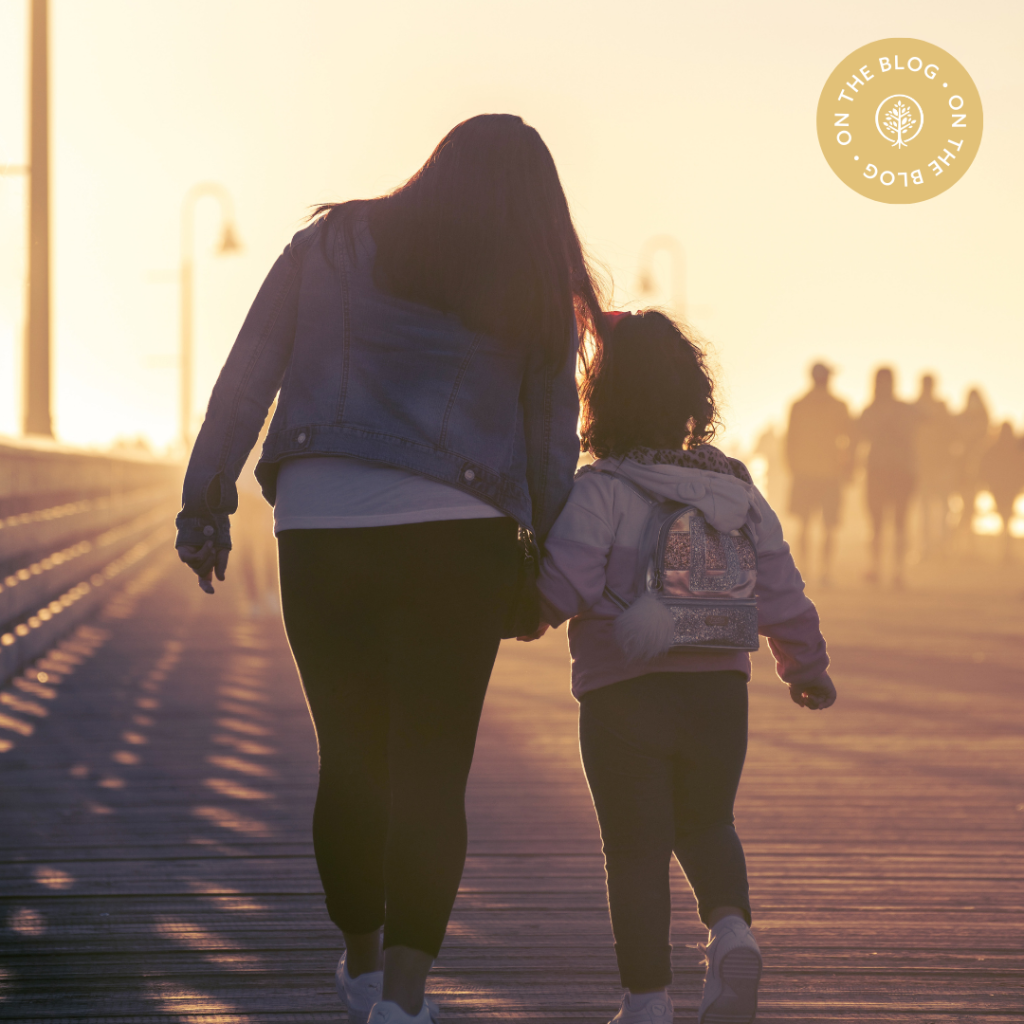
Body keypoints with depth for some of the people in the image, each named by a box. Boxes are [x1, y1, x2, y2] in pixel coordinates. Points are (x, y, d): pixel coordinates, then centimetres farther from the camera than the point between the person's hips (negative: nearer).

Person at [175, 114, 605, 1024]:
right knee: (431, 770, 0)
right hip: (455, 538, -2)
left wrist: (206, 501, 7)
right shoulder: (533, 296, 8)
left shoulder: (331, 245, 10)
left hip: (316, 525, 2)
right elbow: (553, 437, 7)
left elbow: (246, 377, 5)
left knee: (351, 755, 15)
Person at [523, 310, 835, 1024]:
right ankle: (731, 927, -5)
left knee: (636, 851, 5)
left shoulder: (597, 490, -11)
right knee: (708, 826, 22)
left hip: (623, 698, -4)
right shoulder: (737, 490, 5)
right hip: (719, 690, 4)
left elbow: (563, 582, -21)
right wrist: (808, 669, 22)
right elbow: (781, 591, 9)